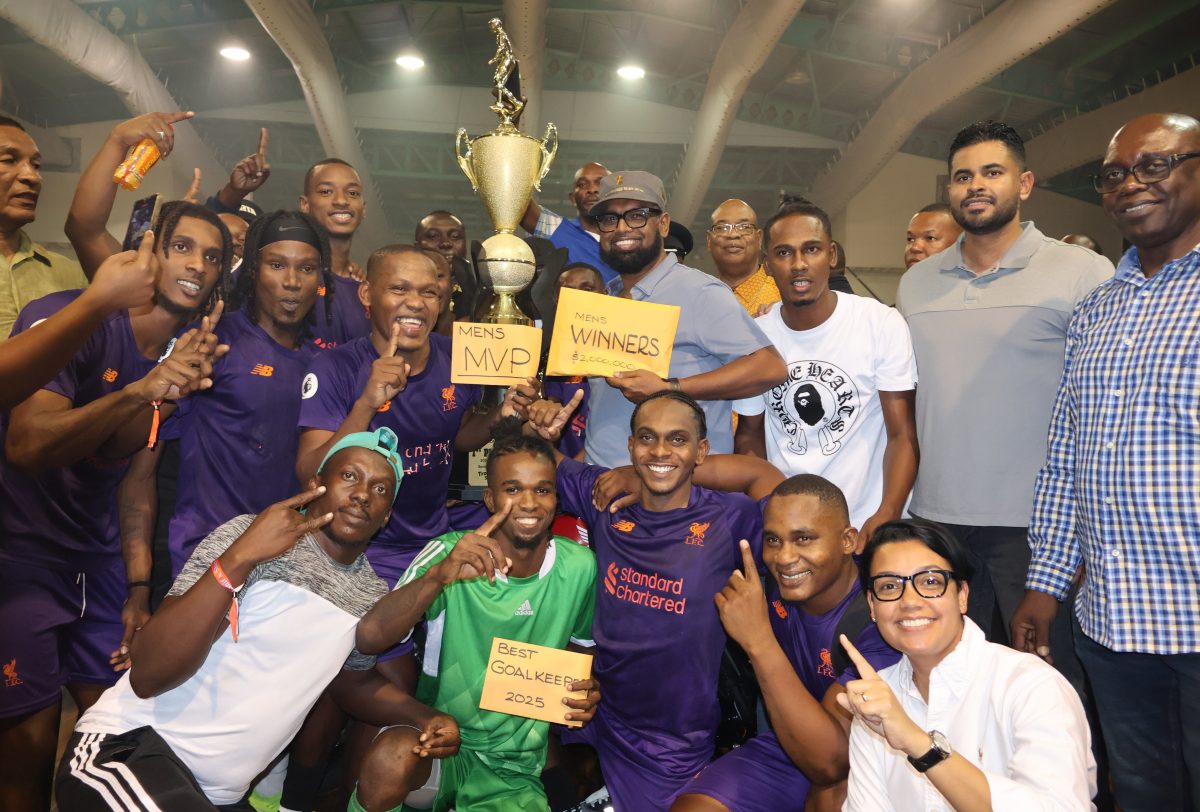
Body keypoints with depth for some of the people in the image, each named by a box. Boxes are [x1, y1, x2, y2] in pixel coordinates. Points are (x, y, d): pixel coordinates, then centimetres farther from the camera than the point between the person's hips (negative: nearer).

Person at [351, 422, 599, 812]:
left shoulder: (580, 568, -8)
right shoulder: (448, 553, -12)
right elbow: (368, 639, -23)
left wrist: (587, 691, -11)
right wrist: (440, 575, -38)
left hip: (514, 771, 2)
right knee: (392, 756, -33)